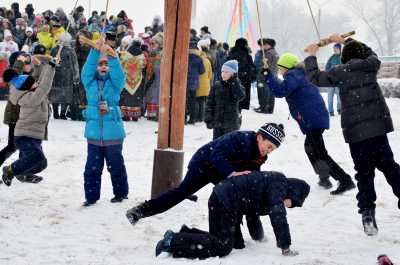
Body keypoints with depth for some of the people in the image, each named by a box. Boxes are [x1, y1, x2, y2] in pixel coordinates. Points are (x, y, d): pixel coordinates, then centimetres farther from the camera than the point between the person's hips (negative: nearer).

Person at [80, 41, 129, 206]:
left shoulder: (115, 83, 2)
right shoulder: (90, 82, 5)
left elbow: (118, 73, -18)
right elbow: (88, 69, -10)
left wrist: (112, 55, -30)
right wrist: (96, 51, -22)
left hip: (113, 134, -1)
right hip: (94, 135, 2)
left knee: (116, 167, 10)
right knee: (92, 168, 4)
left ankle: (121, 193, 25)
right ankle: (91, 196, 11)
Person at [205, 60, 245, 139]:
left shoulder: (237, 86, -2)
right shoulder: (217, 86, 3)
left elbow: (240, 96, -24)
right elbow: (210, 103, 4)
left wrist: (234, 82, -19)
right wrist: (208, 119, -2)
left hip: (231, 124, -3)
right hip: (217, 122, 3)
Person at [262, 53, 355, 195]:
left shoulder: (293, 75, -10)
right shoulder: (299, 75, 21)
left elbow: (280, 91, -24)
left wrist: (268, 75, -18)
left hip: (313, 120, -11)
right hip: (317, 119, 11)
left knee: (319, 153, -13)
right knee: (310, 148, 27)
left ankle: (345, 180, -19)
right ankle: (324, 178, 35)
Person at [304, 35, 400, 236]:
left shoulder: (340, 72, -1)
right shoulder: (371, 66, 6)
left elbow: (315, 78, 11)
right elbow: (370, 53, 30)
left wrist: (311, 56, 25)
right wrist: (345, 41, 39)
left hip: (355, 132, -2)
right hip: (378, 127, 2)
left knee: (364, 173, 4)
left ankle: (367, 215, -3)